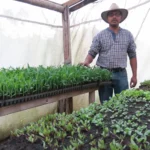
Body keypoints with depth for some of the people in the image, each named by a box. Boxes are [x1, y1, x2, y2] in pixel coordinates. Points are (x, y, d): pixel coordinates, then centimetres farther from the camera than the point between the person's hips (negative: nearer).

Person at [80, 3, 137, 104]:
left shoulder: (128, 35, 8)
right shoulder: (100, 36, 3)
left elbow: (132, 56, 8)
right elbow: (92, 53, -2)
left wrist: (134, 75, 5)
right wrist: (86, 62, -23)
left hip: (121, 74, 1)